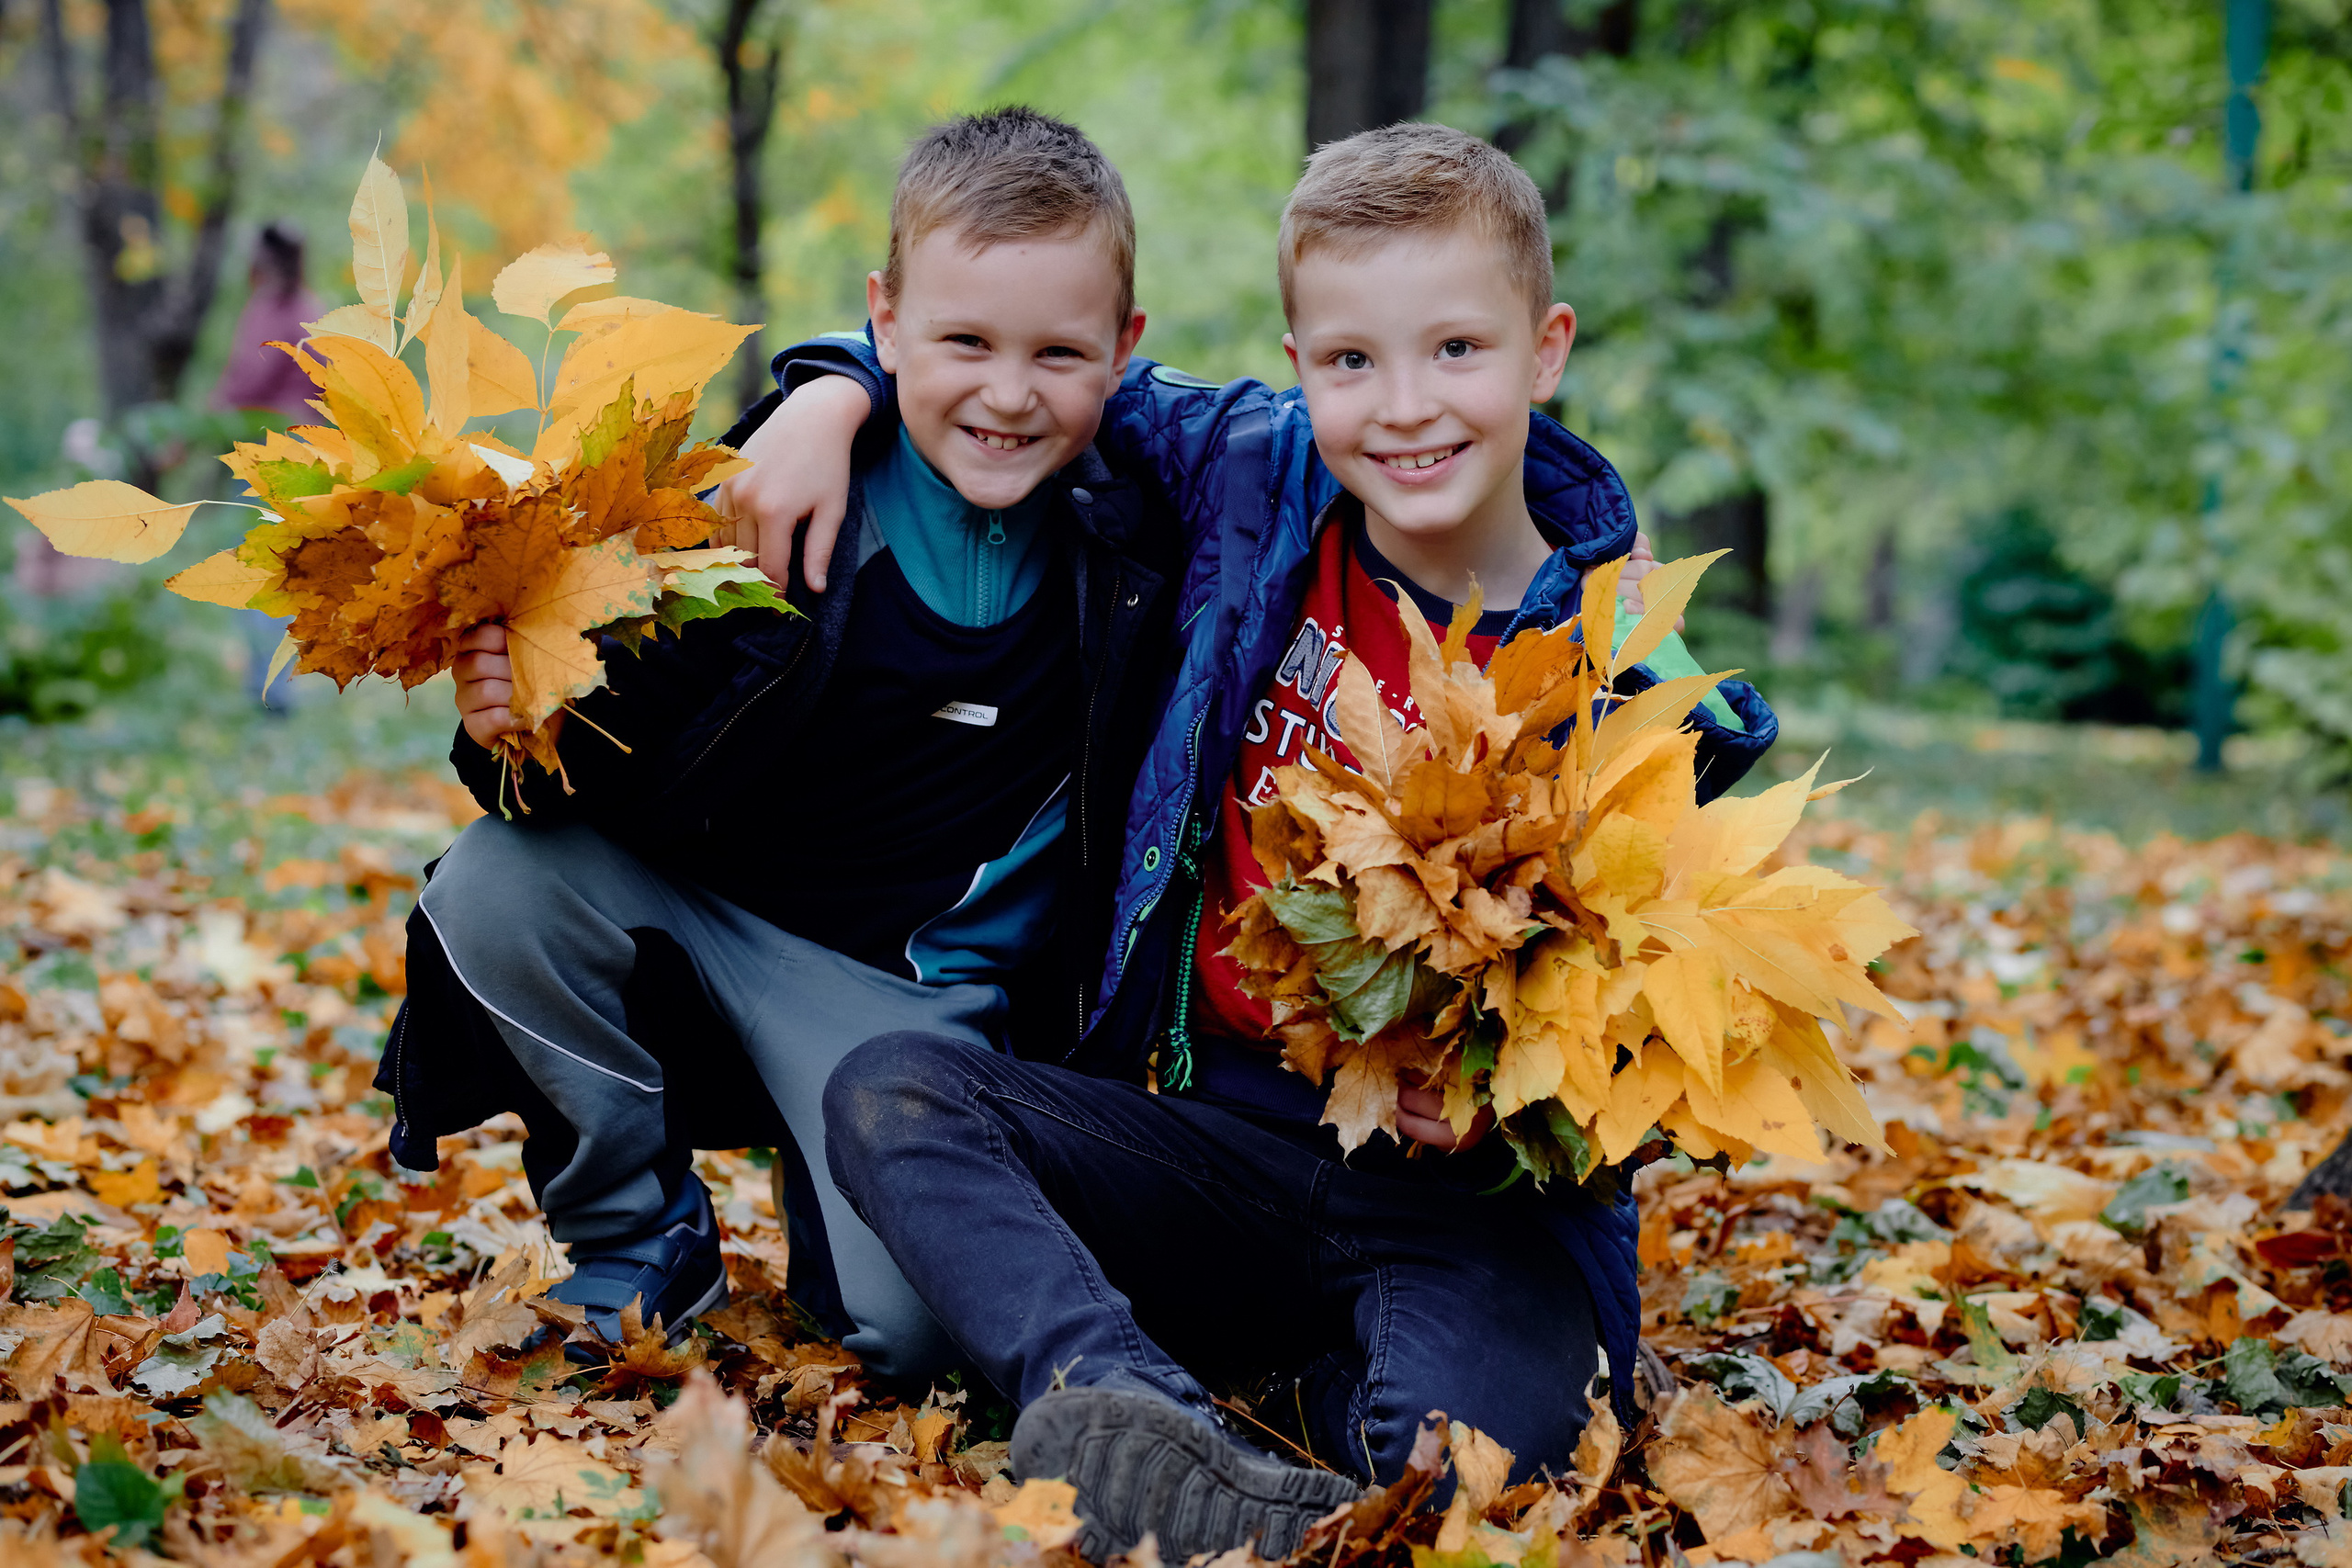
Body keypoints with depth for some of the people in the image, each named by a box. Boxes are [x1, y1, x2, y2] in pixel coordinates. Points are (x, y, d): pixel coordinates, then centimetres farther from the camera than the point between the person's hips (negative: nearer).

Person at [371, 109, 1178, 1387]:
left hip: (921, 993, -1)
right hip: (695, 907, 1)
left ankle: (837, 1179, 19)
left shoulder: (1139, 538, -9)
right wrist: (517, 730, -34)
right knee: (492, 889, -25)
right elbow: (634, 768, -13)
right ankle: (643, 1246, -1)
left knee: (914, 1321, -20)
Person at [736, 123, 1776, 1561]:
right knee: (890, 1091, -22)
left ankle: (1352, 1382, -5)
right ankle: (1141, 1410, -42)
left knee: (1478, 1432, -38)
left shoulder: (1619, 682, -8)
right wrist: (836, 398, 2)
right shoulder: (1260, 474, 2)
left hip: (1464, 1185, -4)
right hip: (1210, 1129, 5)